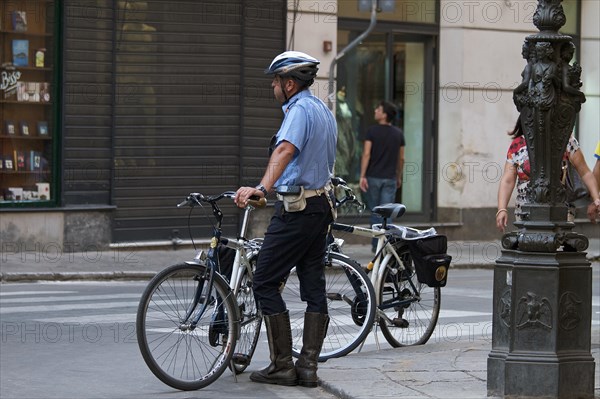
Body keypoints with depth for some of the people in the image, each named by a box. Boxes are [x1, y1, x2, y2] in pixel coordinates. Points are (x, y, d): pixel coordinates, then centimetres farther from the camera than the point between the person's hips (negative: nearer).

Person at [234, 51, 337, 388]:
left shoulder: (299, 109, -14)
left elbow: (285, 149, -32)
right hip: (321, 205, 10)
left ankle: (283, 366, -4)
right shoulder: (325, 111, 16)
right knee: (314, 287, 7)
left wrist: (262, 188, -46)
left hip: (296, 207, -10)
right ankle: (309, 366, 7)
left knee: (265, 284, -3)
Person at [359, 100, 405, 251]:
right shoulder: (398, 134, 6)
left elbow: (366, 154, -11)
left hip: (373, 177, -2)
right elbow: (401, 158, 10)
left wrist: (362, 176, -11)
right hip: (390, 179, 2)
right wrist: (399, 177, 21)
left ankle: (376, 244, 11)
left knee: (375, 212, 8)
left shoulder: (372, 131, -6)